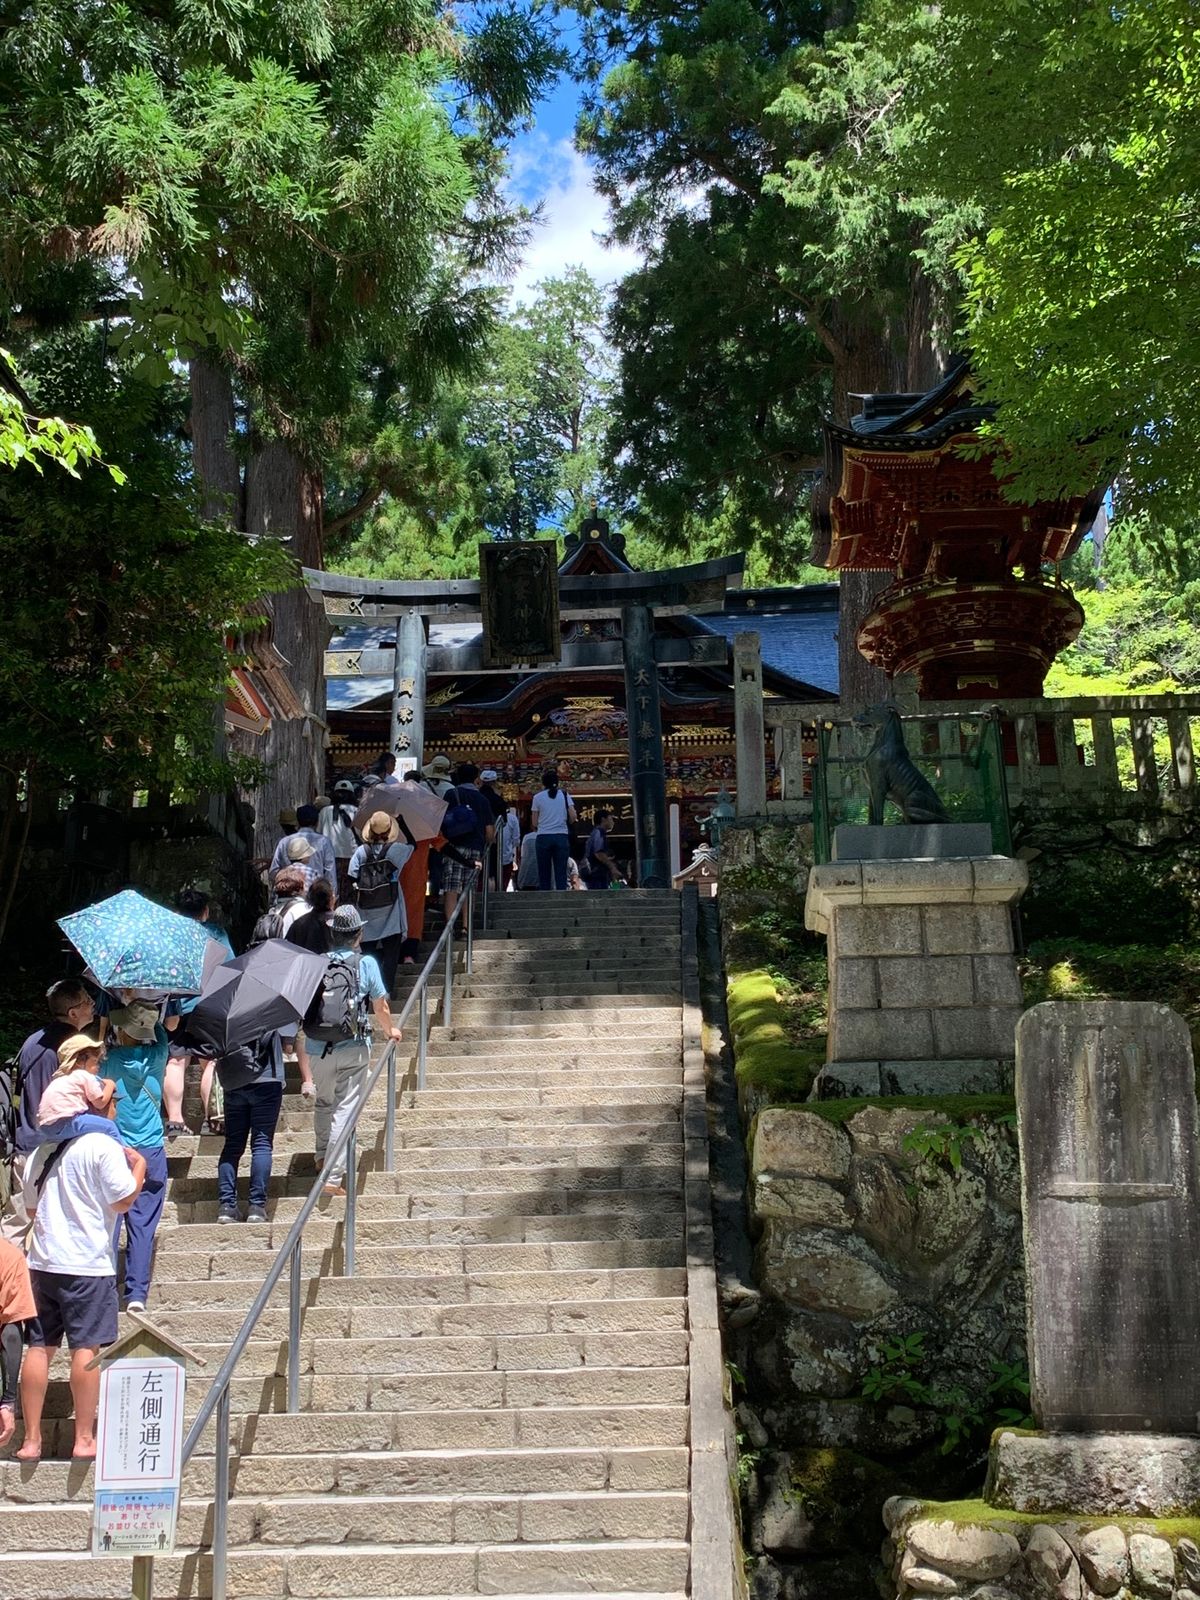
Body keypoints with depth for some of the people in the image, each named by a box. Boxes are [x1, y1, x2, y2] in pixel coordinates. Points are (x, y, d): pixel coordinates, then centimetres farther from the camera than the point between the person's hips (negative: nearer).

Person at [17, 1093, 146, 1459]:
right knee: (86, 1348, -2)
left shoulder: (43, 1150, 13)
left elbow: (31, 1208, 19)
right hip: (86, 1264, -6)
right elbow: (123, 1200, -10)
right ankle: (84, 1438, 1)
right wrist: (139, 1166, 5)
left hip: (42, 1262, 6)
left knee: (39, 1348, 8)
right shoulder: (104, 1146, -10)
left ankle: (32, 1439, 11)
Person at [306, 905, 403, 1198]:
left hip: (319, 1050, 3)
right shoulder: (366, 963, -3)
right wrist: (390, 1030, 24)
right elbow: (380, 1006, 4)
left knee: (324, 1103, 24)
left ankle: (323, 1156, 42)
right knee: (345, 1109, -2)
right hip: (353, 1050, -3)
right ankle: (333, 1176, -6)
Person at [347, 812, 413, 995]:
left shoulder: (361, 852, -5)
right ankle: (386, 991, 0)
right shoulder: (395, 850, -10)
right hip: (390, 915, -2)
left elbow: (351, 880, -7)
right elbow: (412, 844, 10)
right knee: (390, 954, 4)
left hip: (367, 914, 2)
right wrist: (402, 820, 16)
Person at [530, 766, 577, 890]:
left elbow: (535, 823, 0)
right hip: (562, 837, 1)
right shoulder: (565, 795, 4)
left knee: (544, 875, 5)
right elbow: (573, 817, 0)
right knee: (561, 873, 2)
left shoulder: (538, 797, 1)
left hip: (543, 837, -1)